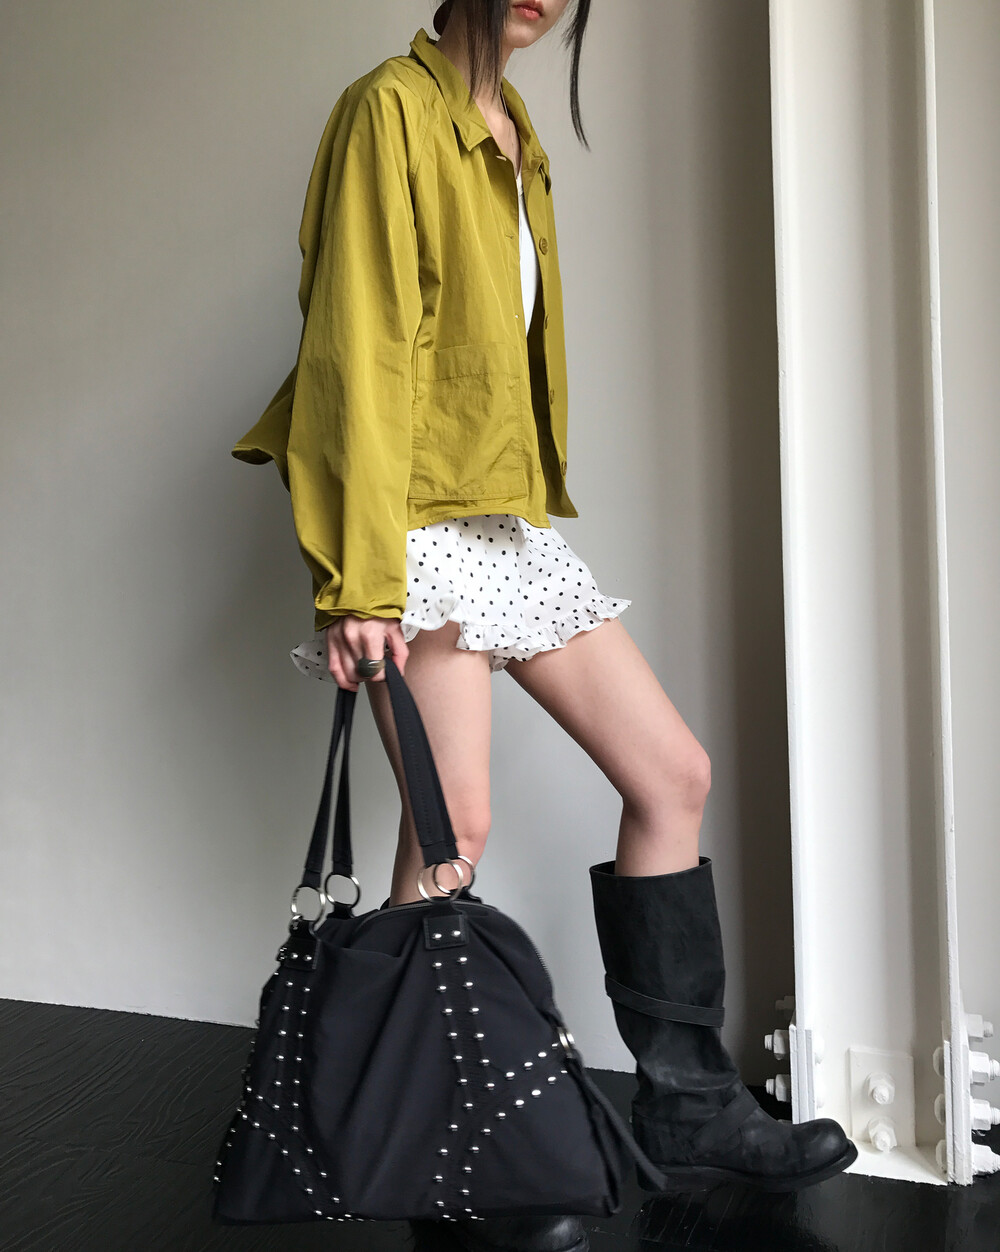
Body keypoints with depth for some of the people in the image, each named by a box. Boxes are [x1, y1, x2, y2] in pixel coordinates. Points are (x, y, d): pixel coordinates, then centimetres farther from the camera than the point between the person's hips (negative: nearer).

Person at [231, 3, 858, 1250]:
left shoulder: (516, 139, 20)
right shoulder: (395, 106, -5)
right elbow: (359, 348, -14)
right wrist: (361, 577, -20)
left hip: (514, 521, 9)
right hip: (425, 522, -9)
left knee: (674, 771, 5)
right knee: (453, 825, -12)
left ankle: (685, 1100, 17)